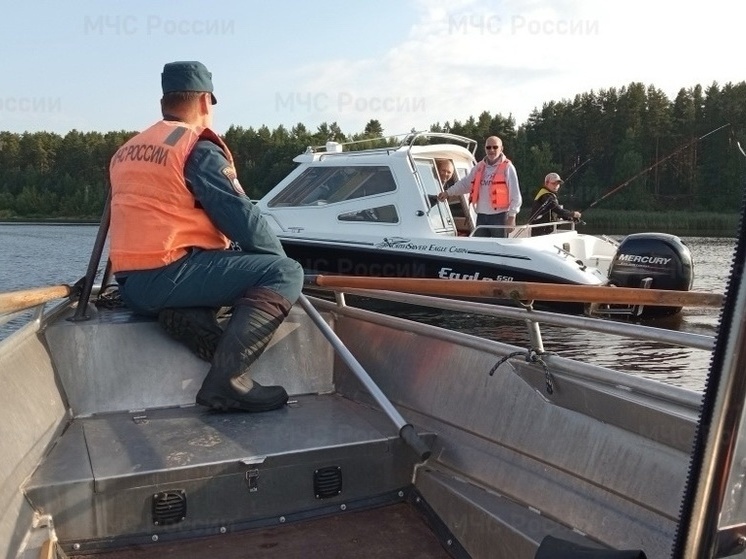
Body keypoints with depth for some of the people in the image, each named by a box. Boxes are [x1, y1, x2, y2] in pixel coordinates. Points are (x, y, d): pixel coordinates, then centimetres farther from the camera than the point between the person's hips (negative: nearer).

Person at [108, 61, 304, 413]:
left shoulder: (127, 151, 18)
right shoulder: (198, 148, -7)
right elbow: (242, 217, -9)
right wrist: (280, 258, 7)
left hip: (130, 283, 9)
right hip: (167, 275, -8)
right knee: (285, 274, -8)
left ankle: (180, 314, 1)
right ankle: (227, 377, -21)